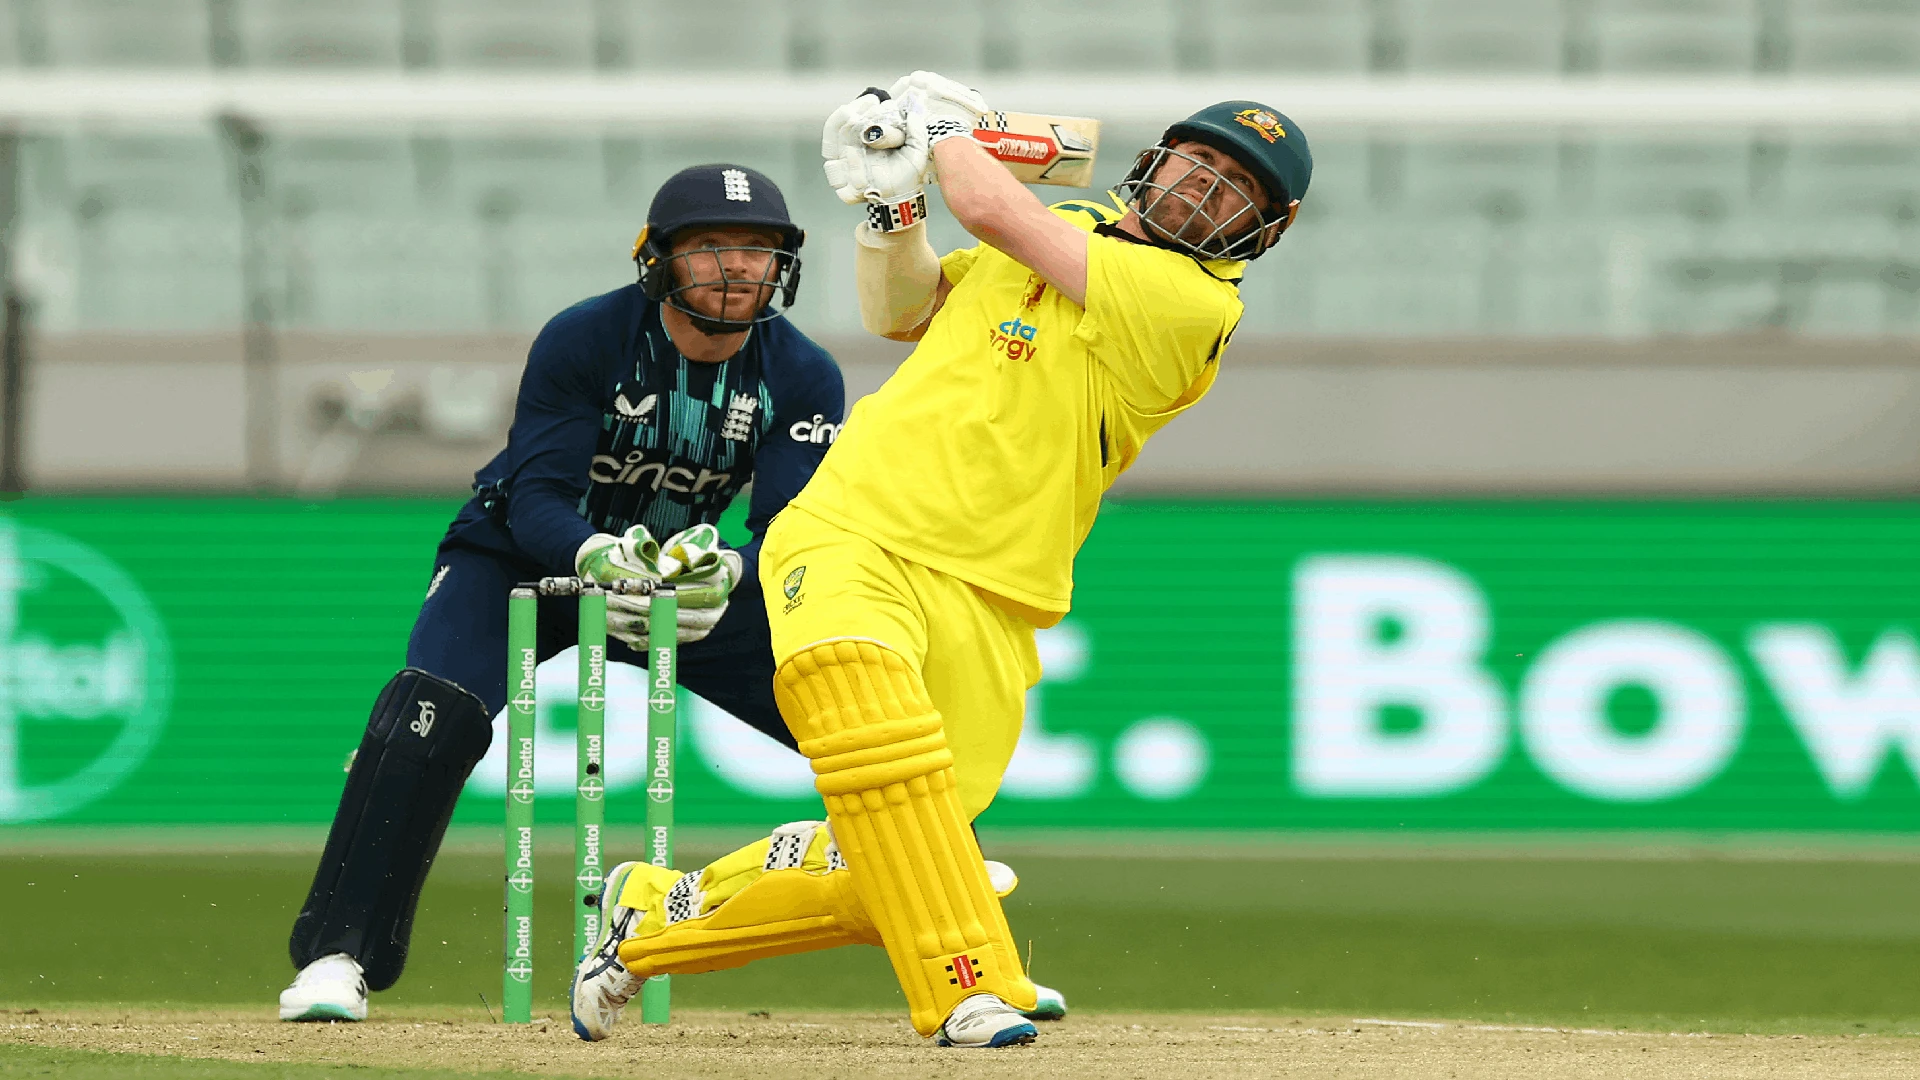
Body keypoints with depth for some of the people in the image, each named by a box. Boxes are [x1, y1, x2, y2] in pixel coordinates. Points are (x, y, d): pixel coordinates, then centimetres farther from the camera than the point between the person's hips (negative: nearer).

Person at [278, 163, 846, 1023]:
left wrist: (727, 572, -46)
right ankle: (335, 956, -28)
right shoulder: (582, 341, -24)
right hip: (523, 560, -3)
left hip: (697, 579, 4)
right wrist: (602, 557, -49)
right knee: (431, 714, -32)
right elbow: (537, 501, -27)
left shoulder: (803, 378, -15)